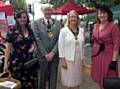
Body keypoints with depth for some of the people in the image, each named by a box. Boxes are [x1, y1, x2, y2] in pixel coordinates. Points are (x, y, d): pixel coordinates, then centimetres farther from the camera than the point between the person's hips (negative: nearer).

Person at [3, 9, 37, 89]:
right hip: (16, 61, -4)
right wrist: (6, 63, -9)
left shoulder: (30, 31, 7)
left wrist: (32, 47, -3)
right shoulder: (12, 31, -5)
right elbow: (8, 48, -5)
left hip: (29, 61, 4)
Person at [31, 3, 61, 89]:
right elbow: (37, 40, -7)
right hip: (42, 55, -2)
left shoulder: (58, 23, 6)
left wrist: (53, 52, -11)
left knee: (53, 78, 11)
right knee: (42, 78, 11)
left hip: (54, 55, 2)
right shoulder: (36, 22, -1)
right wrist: (45, 54, -12)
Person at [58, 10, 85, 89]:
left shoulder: (81, 30, 6)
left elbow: (82, 45, 9)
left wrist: (82, 60, 9)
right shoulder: (64, 30, -6)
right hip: (68, 60, -4)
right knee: (68, 82, 5)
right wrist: (62, 60, -12)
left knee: (77, 81, 13)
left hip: (79, 60, 4)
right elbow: (61, 45, -7)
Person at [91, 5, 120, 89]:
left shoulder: (113, 26, -13)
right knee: (99, 77, 16)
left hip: (108, 55, -6)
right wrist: (93, 53, 13)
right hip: (97, 55, 6)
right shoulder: (95, 26, 6)